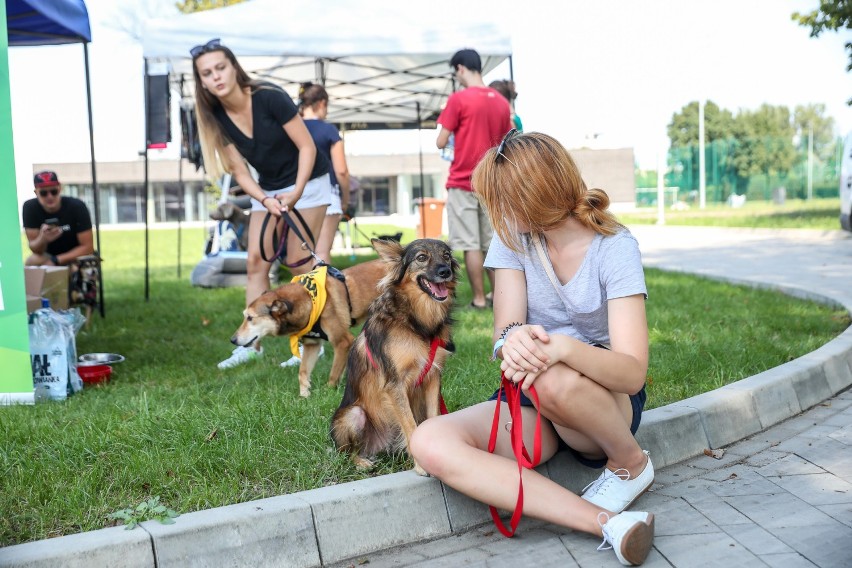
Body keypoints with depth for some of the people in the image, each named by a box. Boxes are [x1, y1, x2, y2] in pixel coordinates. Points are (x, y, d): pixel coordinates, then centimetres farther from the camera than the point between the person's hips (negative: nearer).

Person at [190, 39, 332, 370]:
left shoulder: (270, 98, -23)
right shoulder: (216, 117, -7)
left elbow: (307, 147, -19)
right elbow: (240, 172, -5)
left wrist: (296, 192, -28)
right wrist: (265, 200, -22)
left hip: (306, 182, -6)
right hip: (267, 189, 6)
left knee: (297, 261, -9)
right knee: (256, 261, -1)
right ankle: (251, 343, 4)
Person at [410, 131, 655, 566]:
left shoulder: (614, 247, -14)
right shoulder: (514, 237, 0)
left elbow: (633, 372, -24)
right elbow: (504, 328, -11)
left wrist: (564, 347, -45)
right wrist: (512, 339, -37)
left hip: (608, 399, -4)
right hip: (530, 401, 5)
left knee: (552, 378, -41)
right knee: (430, 443, -25)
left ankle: (632, 464, -7)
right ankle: (605, 522, -30)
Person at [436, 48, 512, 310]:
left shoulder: (458, 99, -10)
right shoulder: (501, 102, 8)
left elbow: (441, 143, -8)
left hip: (463, 183, -6)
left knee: (470, 244, -2)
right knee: (492, 243, 11)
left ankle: (479, 299, 0)